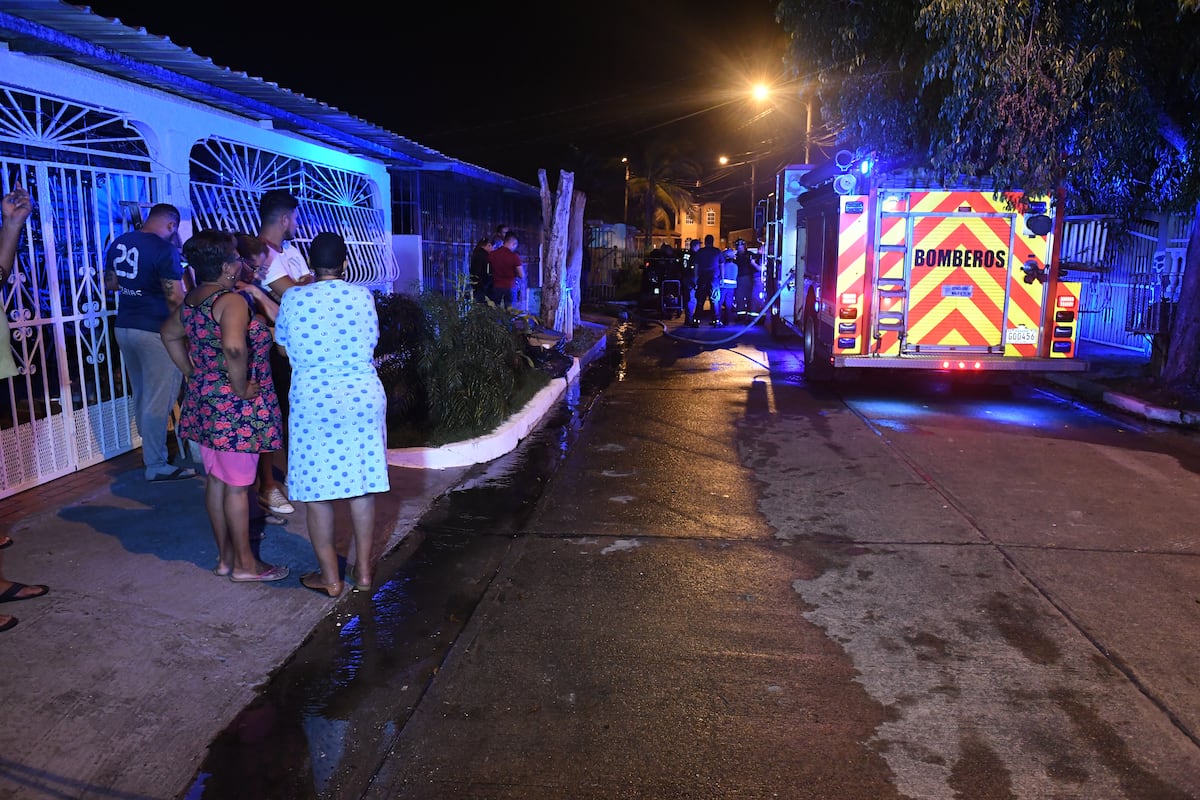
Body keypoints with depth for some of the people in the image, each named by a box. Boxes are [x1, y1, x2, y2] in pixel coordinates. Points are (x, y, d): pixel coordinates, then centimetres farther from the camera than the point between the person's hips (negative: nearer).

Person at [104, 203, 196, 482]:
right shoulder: (164, 249, -16)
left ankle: (150, 450, 33)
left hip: (124, 326, 8)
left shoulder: (119, 243, 8)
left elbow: (110, 283, 19)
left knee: (141, 395, 19)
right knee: (158, 400, 0)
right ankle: (156, 466, 6)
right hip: (155, 330, -8)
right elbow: (175, 297, -18)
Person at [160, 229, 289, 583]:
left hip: (204, 400, 9)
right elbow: (234, 347, -38)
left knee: (216, 479, 16)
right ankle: (244, 564, 14)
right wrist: (241, 387, -24)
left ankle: (225, 557, 28)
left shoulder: (193, 300, 9)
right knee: (237, 485, 1)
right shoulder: (231, 301, -20)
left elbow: (169, 334, 26)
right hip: (235, 407, -9)